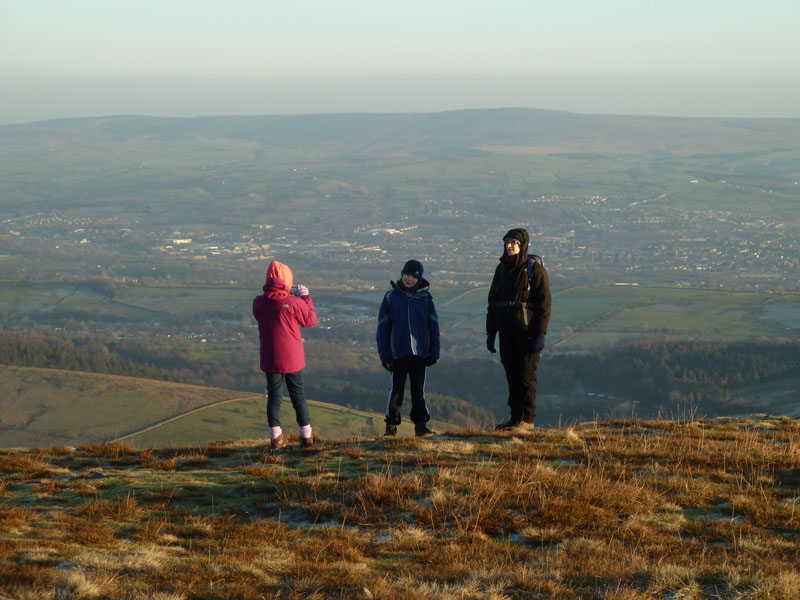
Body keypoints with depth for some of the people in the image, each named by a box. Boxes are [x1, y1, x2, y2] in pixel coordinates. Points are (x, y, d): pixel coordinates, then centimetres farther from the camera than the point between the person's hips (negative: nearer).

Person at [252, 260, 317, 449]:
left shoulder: (258, 303, -5)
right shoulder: (294, 303, -15)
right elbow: (311, 320, 0)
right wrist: (305, 297, 10)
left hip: (269, 359, 2)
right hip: (292, 358, -2)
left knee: (274, 395, 8)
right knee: (298, 395, 10)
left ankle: (276, 437, 6)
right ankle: (306, 435, 16)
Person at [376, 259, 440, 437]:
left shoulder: (425, 298, 6)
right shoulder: (391, 296, 2)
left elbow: (433, 326, 10)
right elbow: (383, 327, 3)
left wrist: (434, 352, 4)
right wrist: (384, 354, -3)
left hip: (419, 352, 1)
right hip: (398, 352, -1)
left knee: (419, 389, 7)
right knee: (396, 389, -1)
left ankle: (420, 424, 15)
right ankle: (391, 424, 9)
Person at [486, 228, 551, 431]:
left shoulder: (534, 268, -6)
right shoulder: (502, 268, 13)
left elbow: (544, 303, -9)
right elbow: (493, 301, 18)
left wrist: (540, 334, -14)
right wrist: (490, 332, 13)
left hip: (527, 330, -6)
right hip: (506, 330, 6)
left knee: (526, 374, -5)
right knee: (511, 374, 8)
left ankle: (527, 419, 0)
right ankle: (515, 416, 15)